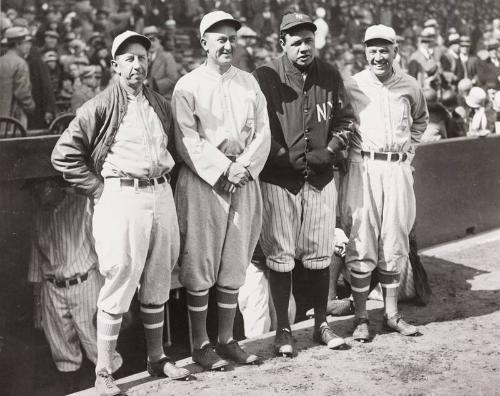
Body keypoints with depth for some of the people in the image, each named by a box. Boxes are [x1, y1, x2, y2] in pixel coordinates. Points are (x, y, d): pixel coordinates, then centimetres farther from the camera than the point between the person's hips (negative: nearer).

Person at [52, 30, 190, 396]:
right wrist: (99, 189, -7)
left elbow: (174, 147, 26)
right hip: (122, 198, -5)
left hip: (161, 196, 6)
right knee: (118, 286, -4)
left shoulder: (161, 105, 14)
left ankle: (157, 358, 27)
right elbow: (64, 155, -6)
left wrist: (166, 183, 12)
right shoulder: (100, 107, -4)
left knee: (157, 286, 13)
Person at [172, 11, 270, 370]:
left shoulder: (248, 83, 13)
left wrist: (244, 166, -8)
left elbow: (263, 132, 8)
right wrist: (223, 169, -15)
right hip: (203, 182, -4)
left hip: (244, 181, 4)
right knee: (200, 266, -1)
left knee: (234, 266, 8)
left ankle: (227, 339, 19)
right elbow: (187, 140, -9)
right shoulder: (188, 85, -1)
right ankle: (201, 344, 10)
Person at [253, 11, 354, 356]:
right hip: (279, 179, -3)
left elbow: (345, 119, 12)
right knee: (280, 256, 2)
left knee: (320, 255, 10)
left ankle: (321, 324, 24)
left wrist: (330, 150, -3)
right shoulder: (266, 76, -6)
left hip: (321, 177, 4)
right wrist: (285, 156, -13)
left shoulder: (330, 75, 7)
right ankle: (283, 330, 14)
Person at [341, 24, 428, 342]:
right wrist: (344, 151, 0)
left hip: (398, 169, 3)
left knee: (395, 244, 8)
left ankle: (392, 314, 20)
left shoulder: (410, 87, 7)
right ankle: (361, 318, 9)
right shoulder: (351, 86, -3)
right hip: (363, 169, -3)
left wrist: (409, 149, 15)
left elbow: (421, 120, 26)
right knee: (361, 245, -1)